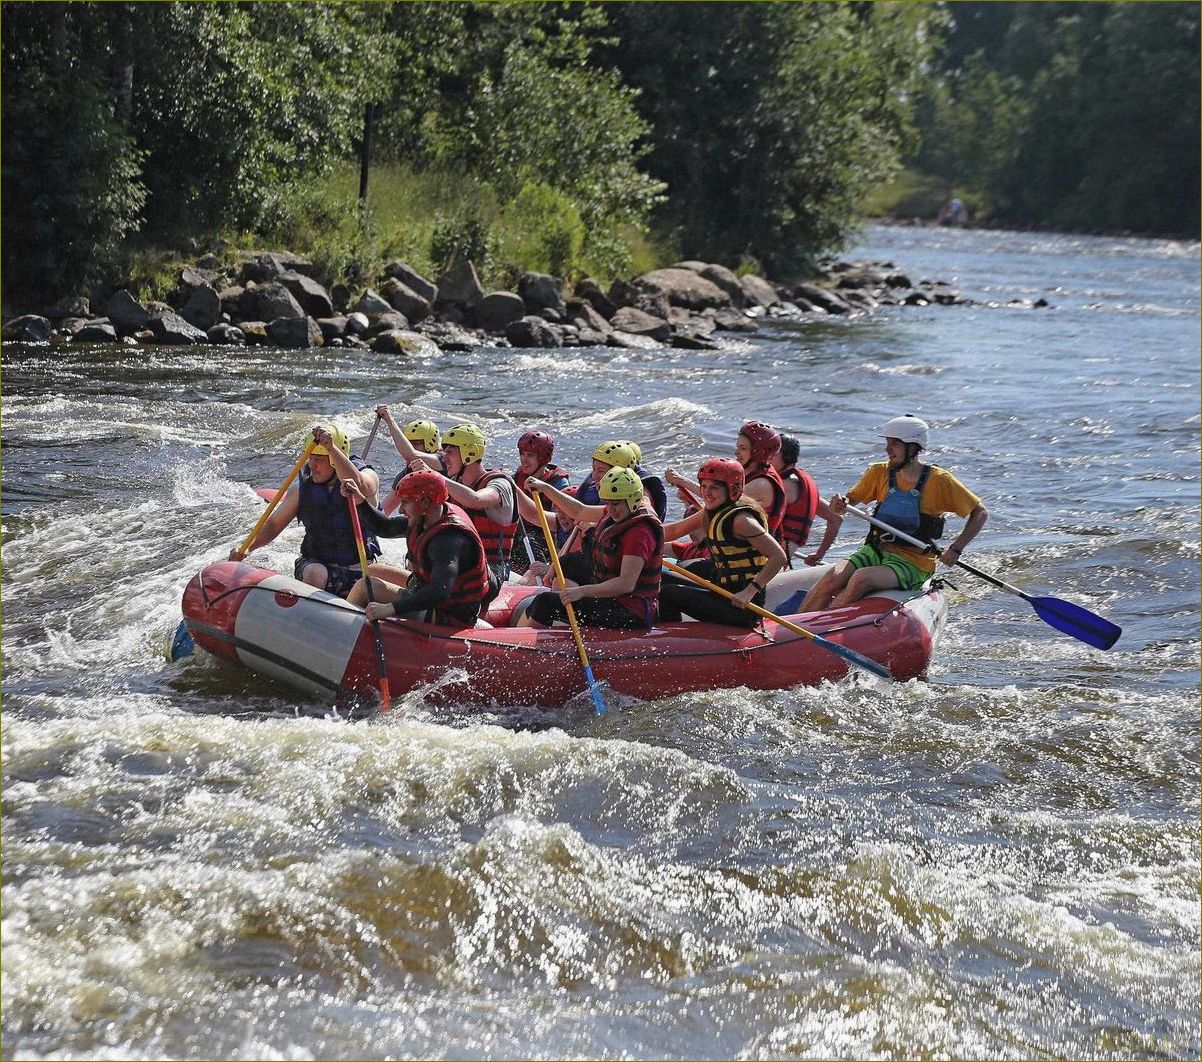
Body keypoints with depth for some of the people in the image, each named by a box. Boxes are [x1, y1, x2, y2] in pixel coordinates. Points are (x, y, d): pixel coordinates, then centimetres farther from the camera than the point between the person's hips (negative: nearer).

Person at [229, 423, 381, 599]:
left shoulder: (367, 475, -6)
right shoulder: (304, 488, 1)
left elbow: (358, 486, -33)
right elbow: (273, 525, 8)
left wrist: (331, 447, -38)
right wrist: (247, 547, -9)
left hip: (359, 570, 0)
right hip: (316, 562, 0)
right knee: (315, 574, -32)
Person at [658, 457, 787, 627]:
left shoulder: (740, 519, -20)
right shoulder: (710, 513, 8)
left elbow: (779, 557, -24)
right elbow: (675, 530, 22)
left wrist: (750, 591, -28)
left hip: (741, 608, -10)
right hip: (722, 592, 10)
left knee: (666, 594, -10)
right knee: (665, 580, 18)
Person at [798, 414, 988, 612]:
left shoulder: (939, 480, -7)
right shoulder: (880, 472, 4)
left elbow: (980, 513, -1)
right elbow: (852, 499, 13)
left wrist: (955, 549, -11)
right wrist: (840, 503, -13)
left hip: (913, 563, -4)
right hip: (876, 551, 4)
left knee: (861, 578, -32)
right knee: (832, 578, -24)